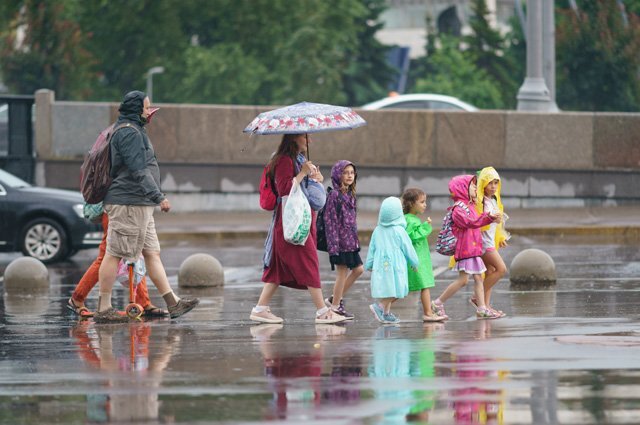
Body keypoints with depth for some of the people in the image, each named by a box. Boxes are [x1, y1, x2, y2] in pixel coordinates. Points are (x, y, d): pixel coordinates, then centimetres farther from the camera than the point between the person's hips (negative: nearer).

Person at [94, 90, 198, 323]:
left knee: (152, 253, 9)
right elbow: (139, 171, -21)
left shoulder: (135, 131, 21)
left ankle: (173, 303, 9)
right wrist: (159, 197, -22)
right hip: (129, 203, -11)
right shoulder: (130, 133, -13)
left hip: (140, 206, 11)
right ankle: (103, 309, -6)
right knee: (114, 254, -7)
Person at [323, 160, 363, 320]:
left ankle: (335, 299, 18)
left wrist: (355, 239, 17)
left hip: (350, 240, 9)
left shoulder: (350, 195, 12)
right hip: (340, 240, -9)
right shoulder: (334, 195, -12)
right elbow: (330, 220, -15)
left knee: (358, 269, 9)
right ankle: (335, 306, 8)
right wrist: (334, 244, -19)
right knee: (342, 272, -3)